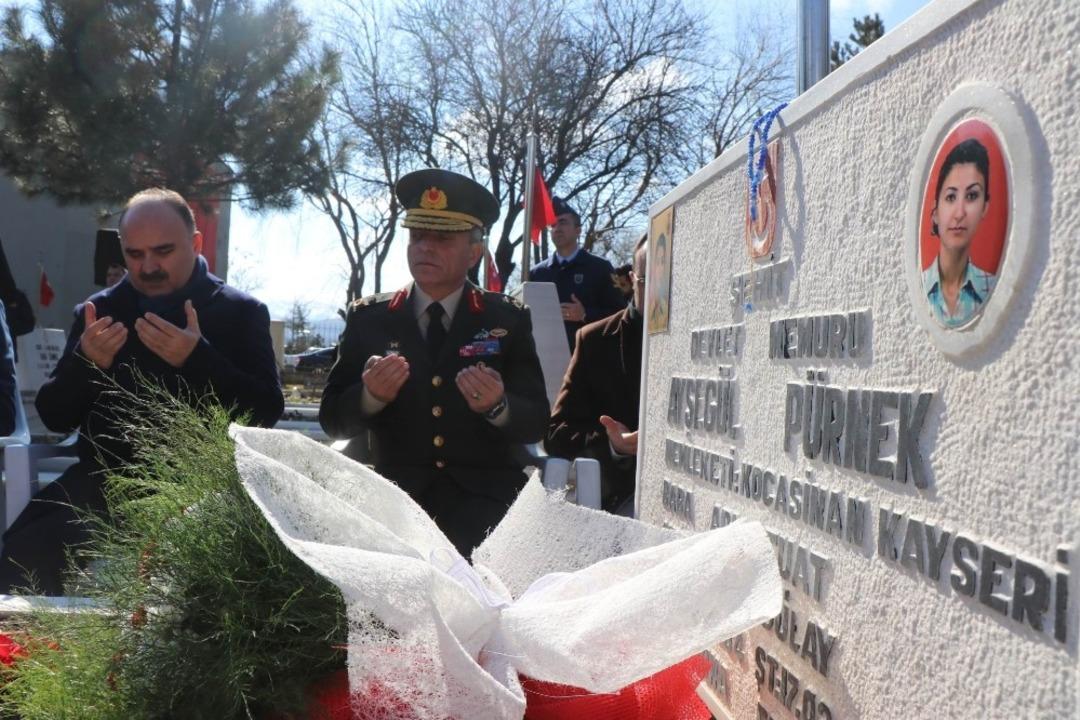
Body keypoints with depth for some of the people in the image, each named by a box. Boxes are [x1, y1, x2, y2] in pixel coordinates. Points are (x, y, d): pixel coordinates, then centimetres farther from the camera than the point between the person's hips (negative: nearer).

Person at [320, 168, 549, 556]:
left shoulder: (507, 319, 4)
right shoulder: (368, 318, 6)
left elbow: (535, 423, 0)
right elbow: (332, 420, 3)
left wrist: (498, 407, -23)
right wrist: (370, 396, -19)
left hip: (484, 499, 0)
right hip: (399, 496, 1)